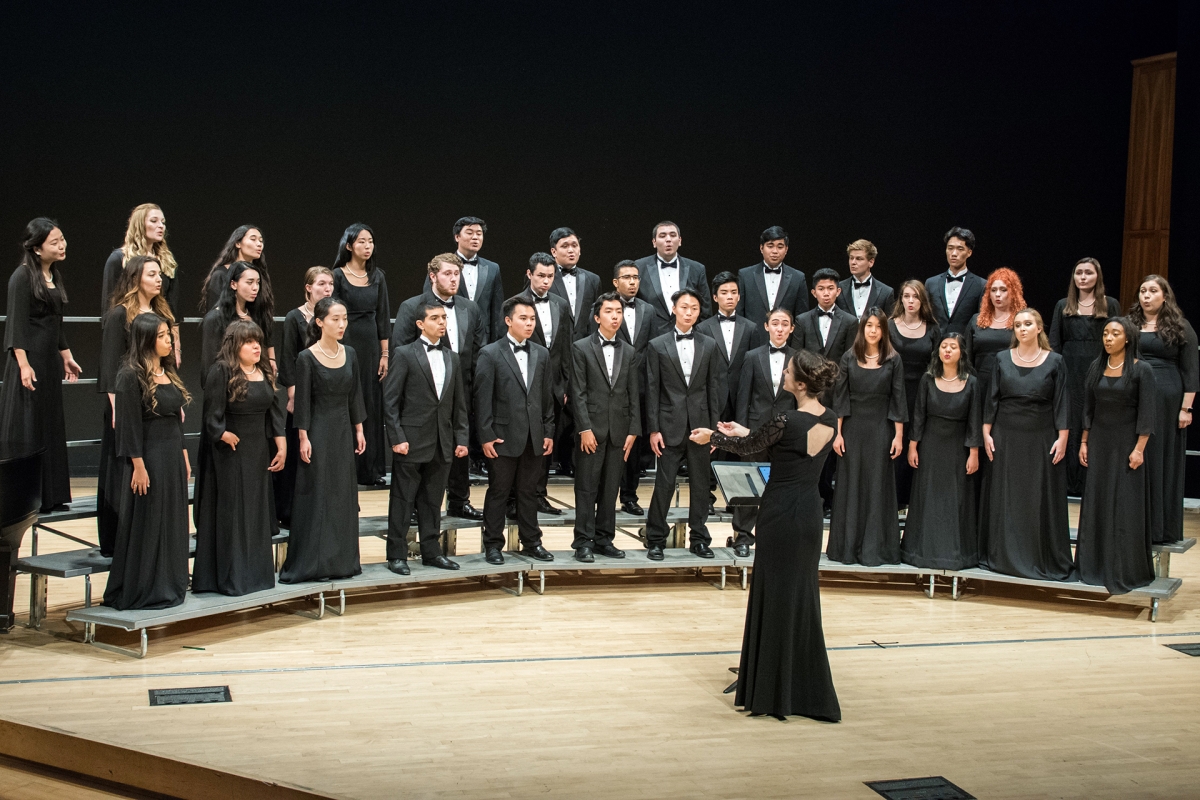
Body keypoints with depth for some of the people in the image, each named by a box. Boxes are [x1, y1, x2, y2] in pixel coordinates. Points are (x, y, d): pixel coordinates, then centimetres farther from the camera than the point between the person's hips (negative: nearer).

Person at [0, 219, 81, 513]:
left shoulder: (54, 275, 13)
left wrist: (66, 356, 20)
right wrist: (24, 364, -22)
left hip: (50, 360, 9)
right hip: (29, 359, -9)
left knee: (51, 427, 11)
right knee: (26, 429, -4)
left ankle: (50, 496, 18)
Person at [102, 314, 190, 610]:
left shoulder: (169, 374, 12)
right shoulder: (131, 376, -12)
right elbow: (129, 425, -15)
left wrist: (184, 457, 14)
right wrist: (138, 466, -18)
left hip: (173, 456, 8)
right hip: (148, 457, -8)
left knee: (173, 524, 12)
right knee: (145, 527, 0)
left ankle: (169, 587, 22)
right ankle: (139, 592, 9)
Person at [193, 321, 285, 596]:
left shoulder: (266, 373, 10)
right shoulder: (221, 372, -11)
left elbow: (275, 412, 10)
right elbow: (213, 415, -15)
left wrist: (281, 447, 6)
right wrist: (224, 435, -19)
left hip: (259, 454, 7)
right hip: (230, 455, -7)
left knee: (258, 514, 12)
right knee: (231, 514, -1)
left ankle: (256, 573, 22)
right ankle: (230, 577, 6)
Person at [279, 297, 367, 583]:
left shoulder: (350, 354, 6)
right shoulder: (307, 358, -9)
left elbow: (355, 395, 11)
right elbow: (302, 401, -9)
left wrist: (359, 430, 8)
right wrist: (303, 438, -12)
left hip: (344, 430, 5)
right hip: (318, 431, -5)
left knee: (343, 494, 9)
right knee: (316, 495, -2)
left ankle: (341, 560, 18)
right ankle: (310, 563, 5)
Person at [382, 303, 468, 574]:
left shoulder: (453, 358, 13)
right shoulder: (404, 354, -4)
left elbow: (459, 403, 14)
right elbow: (390, 400, -7)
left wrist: (461, 438, 6)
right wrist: (397, 438, -13)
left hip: (442, 444, 5)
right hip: (411, 441, -5)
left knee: (432, 501, 11)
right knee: (402, 501, 2)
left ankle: (431, 552, 19)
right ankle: (397, 555, 9)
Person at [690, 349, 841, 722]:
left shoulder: (787, 421, -21)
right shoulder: (829, 421, 2)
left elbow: (747, 448, -5)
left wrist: (712, 437, 14)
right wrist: (745, 433, 27)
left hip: (781, 516, -7)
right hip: (810, 514, 7)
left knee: (776, 597, 3)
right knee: (803, 597, 16)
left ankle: (771, 691, 12)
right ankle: (805, 689, 26)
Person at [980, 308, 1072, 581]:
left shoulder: (1054, 362, 0)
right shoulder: (1003, 360, 5)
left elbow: (1061, 403, -1)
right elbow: (992, 399, 6)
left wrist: (1062, 438, -7)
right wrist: (987, 433, -1)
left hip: (1041, 439, -2)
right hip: (1006, 438, 2)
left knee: (1041, 500, 2)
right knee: (1004, 498, 6)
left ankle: (1044, 559, 10)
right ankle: (1003, 555, 15)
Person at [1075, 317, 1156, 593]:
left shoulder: (1141, 370, -8)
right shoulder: (1097, 367, 6)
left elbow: (1146, 413, -10)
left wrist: (1139, 449, -15)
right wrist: (1084, 442, 7)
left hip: (1126, 443, -5)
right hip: (1099, 442, 5)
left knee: (1125, 506, -2)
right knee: (1095, 502, 8)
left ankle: (1125, 570, 6)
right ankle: (1094, 565, 17)